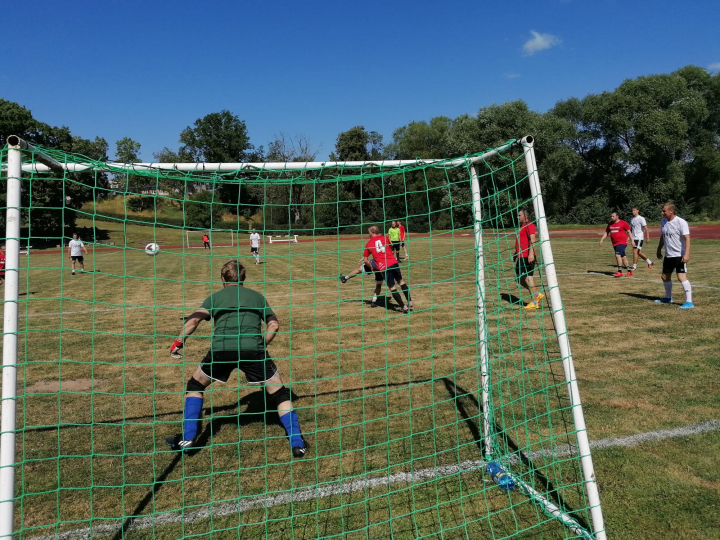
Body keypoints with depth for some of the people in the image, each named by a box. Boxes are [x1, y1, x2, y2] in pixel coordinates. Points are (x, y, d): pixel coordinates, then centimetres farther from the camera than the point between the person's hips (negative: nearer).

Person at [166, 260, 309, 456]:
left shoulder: (215, 296, 21)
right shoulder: (257, 296, 25)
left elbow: (195, 319, 5)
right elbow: (274, 325, 15)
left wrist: (178, 342, 12)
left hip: (221, 349, 0)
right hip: (253, 349, 0)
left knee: (195, 385, 28)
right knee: (279, 394, 16)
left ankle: (188, 438, 24)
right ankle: (297, 442, 11)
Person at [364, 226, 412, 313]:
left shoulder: (368, 244, 9)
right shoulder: (384, 238, 14)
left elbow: (365, 260, 10)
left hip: (383, 267, -3)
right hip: (393, 262, 3)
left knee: (392, 287, 6)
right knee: (400, 281, 20)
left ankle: (403, 307, 5)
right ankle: (409, 301, 24)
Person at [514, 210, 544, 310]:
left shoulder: (529, 225, -8)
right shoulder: (521, 227, 23)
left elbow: (532, 239, -20)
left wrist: (531, 253, -29)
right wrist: (516, 255, 26)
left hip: (527, 257, -10)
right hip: (520, 257, 10)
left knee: (528, 277, -8)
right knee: (520, 279, 10)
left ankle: (534, 302, -1)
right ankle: (537, 295, 20)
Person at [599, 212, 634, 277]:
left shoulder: (623, 223, -6)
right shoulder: (610, 224, 10)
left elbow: (628, 232, -1)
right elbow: (606, 232, 18)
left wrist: (632, 241, -2)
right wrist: (602, 239, 5)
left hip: (622, 242, -6)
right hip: (615, 243, 6)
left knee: (617, 255, -20)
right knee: (623, 257, 13)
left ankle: (619, 272, -18)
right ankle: (629, 271, 24)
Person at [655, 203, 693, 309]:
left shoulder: (681, 222, -16)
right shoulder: (663, 221, 7)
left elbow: (687, 238, -21)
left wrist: (686, 254, -29)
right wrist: (659, 250, 21)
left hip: (679, 255, -8)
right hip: (668, 255, 8)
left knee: (681, 277, -16)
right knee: (665, 276, 16)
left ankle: (689, 302, -11)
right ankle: (668, 297, 36)